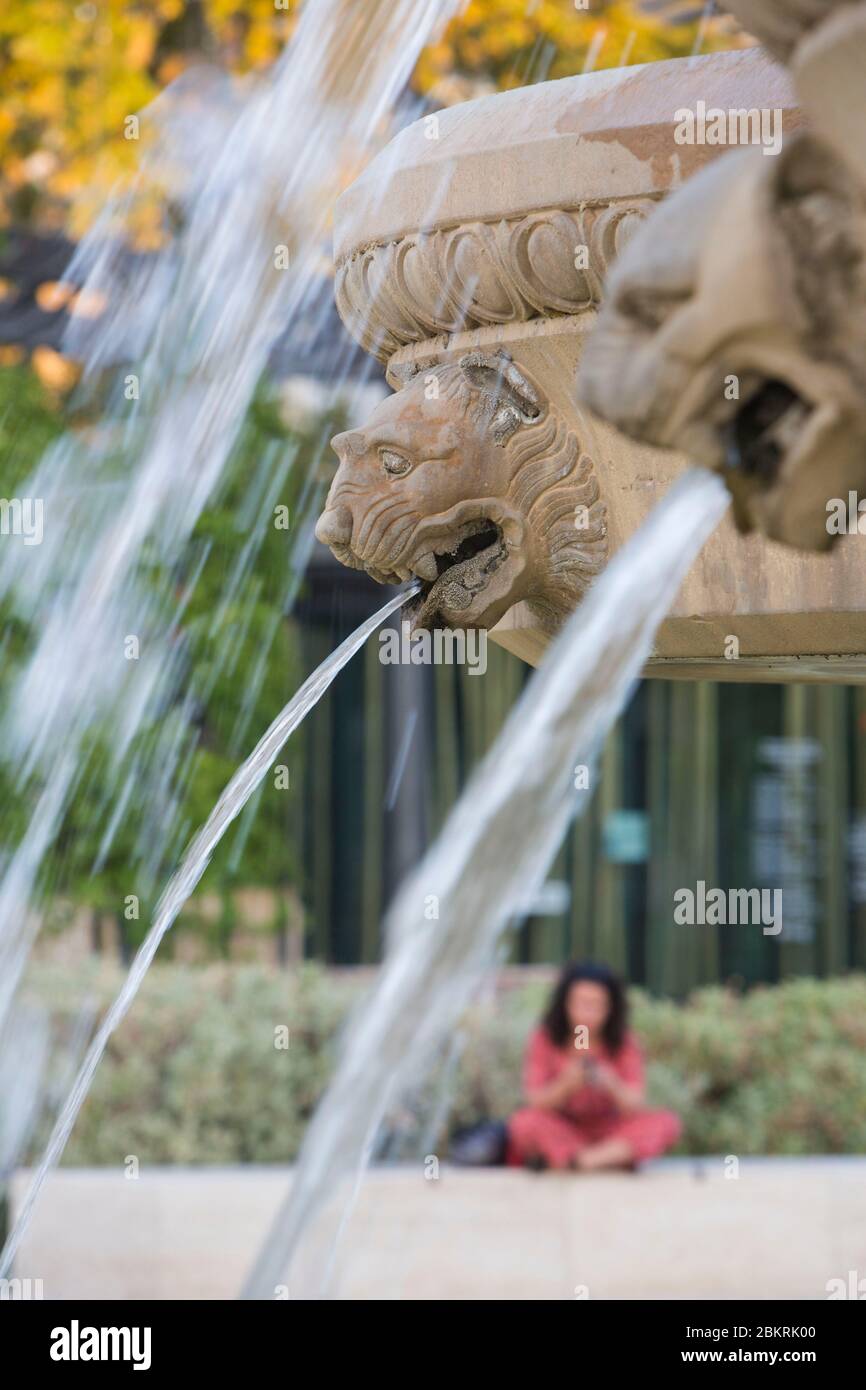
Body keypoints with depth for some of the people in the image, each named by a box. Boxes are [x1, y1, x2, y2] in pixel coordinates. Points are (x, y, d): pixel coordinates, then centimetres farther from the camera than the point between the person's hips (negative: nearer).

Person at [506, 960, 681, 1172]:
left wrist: (613, 1085, -35)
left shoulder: (624, 1045, -6)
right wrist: (566, 1085, -33)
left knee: (667, 1123, -25)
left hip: (609, 1131, 2)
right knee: (525, 1122, -33)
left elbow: (636, 1109, -14)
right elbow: (536, 1103, -13)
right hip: (560, 1130, -2)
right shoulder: (545, 1040, -8)